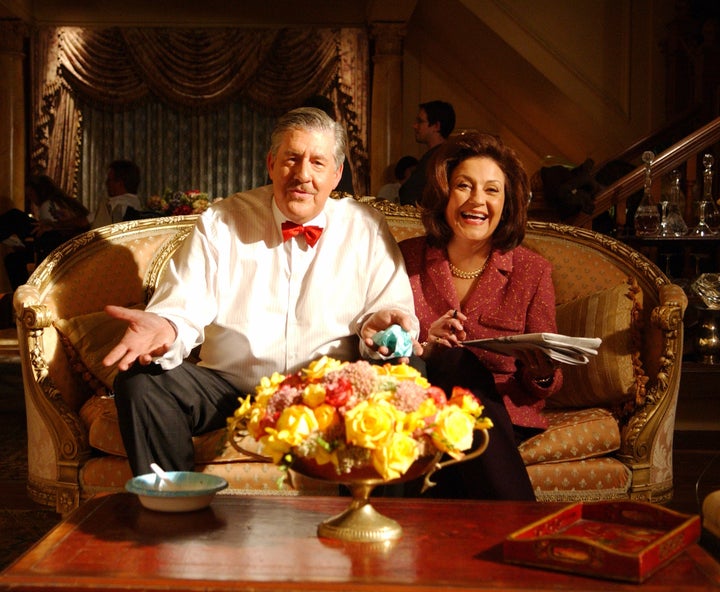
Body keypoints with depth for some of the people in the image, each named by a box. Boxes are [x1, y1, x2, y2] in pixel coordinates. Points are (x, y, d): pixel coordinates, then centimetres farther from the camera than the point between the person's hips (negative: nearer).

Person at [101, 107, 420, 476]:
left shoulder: (366, 229, 8)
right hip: (228, 387, 1)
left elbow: (393, 307, 5)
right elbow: (183, 307, -2)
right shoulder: (220, 222, 7)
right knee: (140, 381, -25)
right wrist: (165, 328, -26)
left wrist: (379, 324, -20)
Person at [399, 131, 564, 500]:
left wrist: (542, 375, -15)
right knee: (455, 360, -33)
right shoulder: (407, 259, 8)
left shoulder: (532, 272, 7)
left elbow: (546, 386, 10)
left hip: (503, 413, -1)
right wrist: (424, 350, -14)